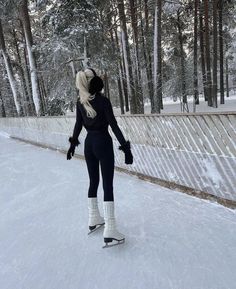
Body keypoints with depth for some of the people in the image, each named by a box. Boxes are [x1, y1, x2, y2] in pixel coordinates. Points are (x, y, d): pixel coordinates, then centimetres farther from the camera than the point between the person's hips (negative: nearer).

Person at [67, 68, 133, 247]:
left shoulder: (80, 102, 3)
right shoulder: (103, 100, -15)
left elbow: (78, 125, 10)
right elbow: (114, 125, -17)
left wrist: (73, 143, 22)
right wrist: (126, 148, -13)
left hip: (89, 143, 6)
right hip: (103, 143, -6)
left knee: (93, 182, 17)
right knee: (108, 185, -3)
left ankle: (94, 220, 31)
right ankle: (110, 231, 0)